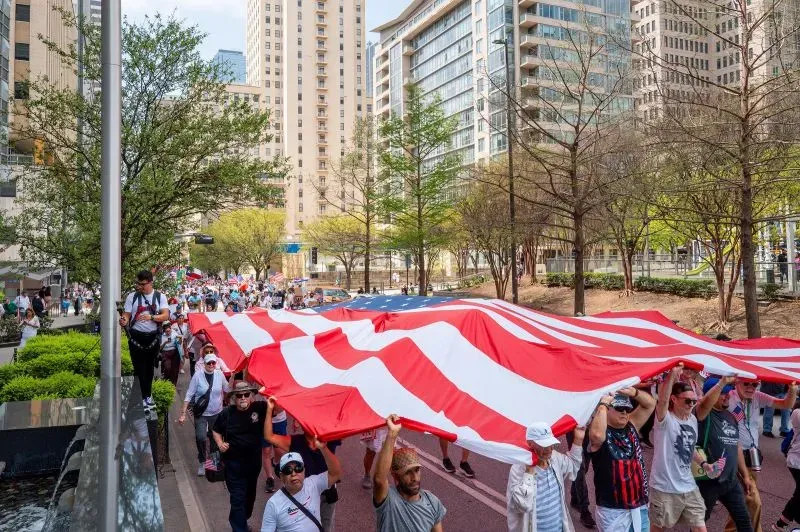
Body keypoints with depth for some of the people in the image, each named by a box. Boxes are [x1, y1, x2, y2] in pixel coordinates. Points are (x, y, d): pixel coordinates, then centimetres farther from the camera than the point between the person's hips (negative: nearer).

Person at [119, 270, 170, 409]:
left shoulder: (160, 297, -2)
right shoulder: (132, 296, -3)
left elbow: (165, 315, -10)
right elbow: (127, 314, -4)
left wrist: (151, 317, -27)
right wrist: (124, 321, -27)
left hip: (153, 337, 2)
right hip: (136, 336, -1)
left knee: (150, 367, 15)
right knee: (139, 368, 0)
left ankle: (147, 395, 30)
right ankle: (142, 398, 8)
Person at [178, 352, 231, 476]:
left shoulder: (219, 374, -8)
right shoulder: (197, 376, -15)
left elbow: (227, 389, 10)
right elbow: (189, 395, -13)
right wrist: (183, 413, -14)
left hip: (217, 413, 3)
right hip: (201, 413, -2)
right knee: (201, 437, -14)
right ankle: (202, 463, 9)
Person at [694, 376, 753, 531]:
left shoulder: (730, 417, 9)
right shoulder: (704, 415, -14)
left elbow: (736, 447, 17)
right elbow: (705, 403, -39)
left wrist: (745, 475, 17)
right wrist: (723, 381, -41)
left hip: (731, 481, 7)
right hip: (708, 482, -7)